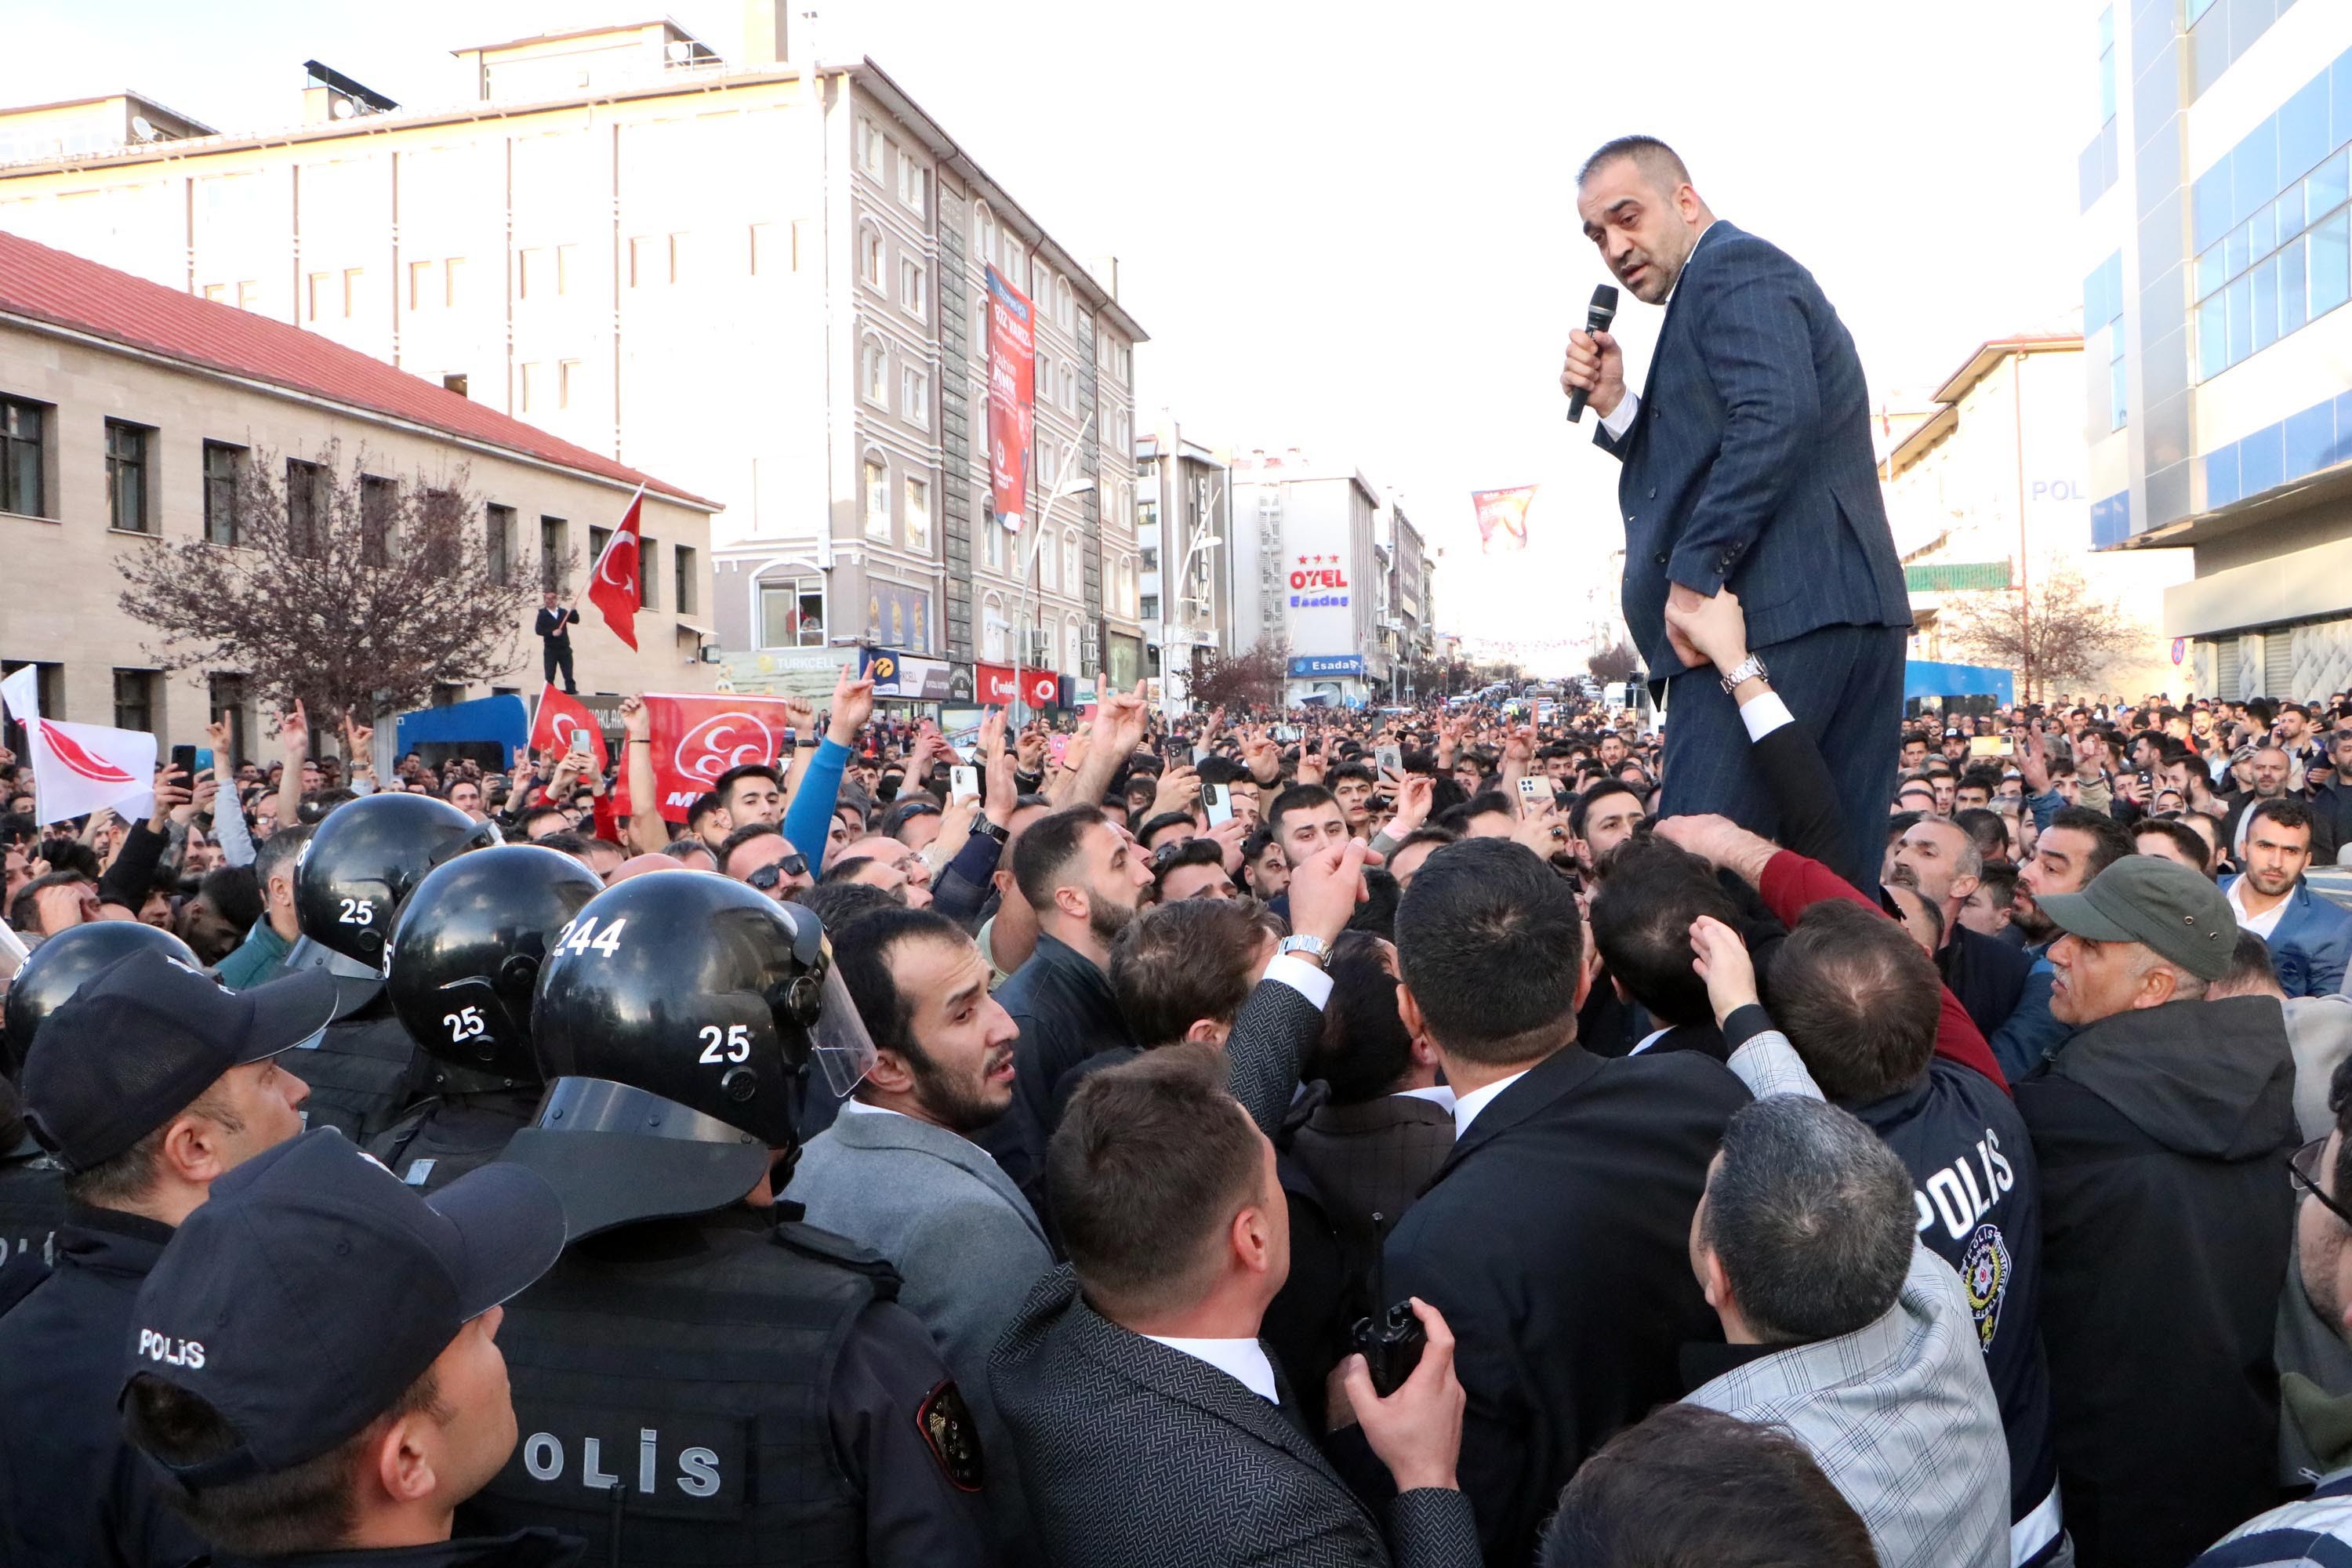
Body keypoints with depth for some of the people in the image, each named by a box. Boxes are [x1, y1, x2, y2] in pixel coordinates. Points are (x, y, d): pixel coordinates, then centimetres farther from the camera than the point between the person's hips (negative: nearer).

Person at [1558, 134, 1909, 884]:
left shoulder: (1733, 268, -2)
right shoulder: (1748, 274, 27)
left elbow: (1776, 418, -20)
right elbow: (1695, 467, 23)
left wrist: (1694, 573, -19)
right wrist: (1614, 404, 9)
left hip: (1774, 613, -10)